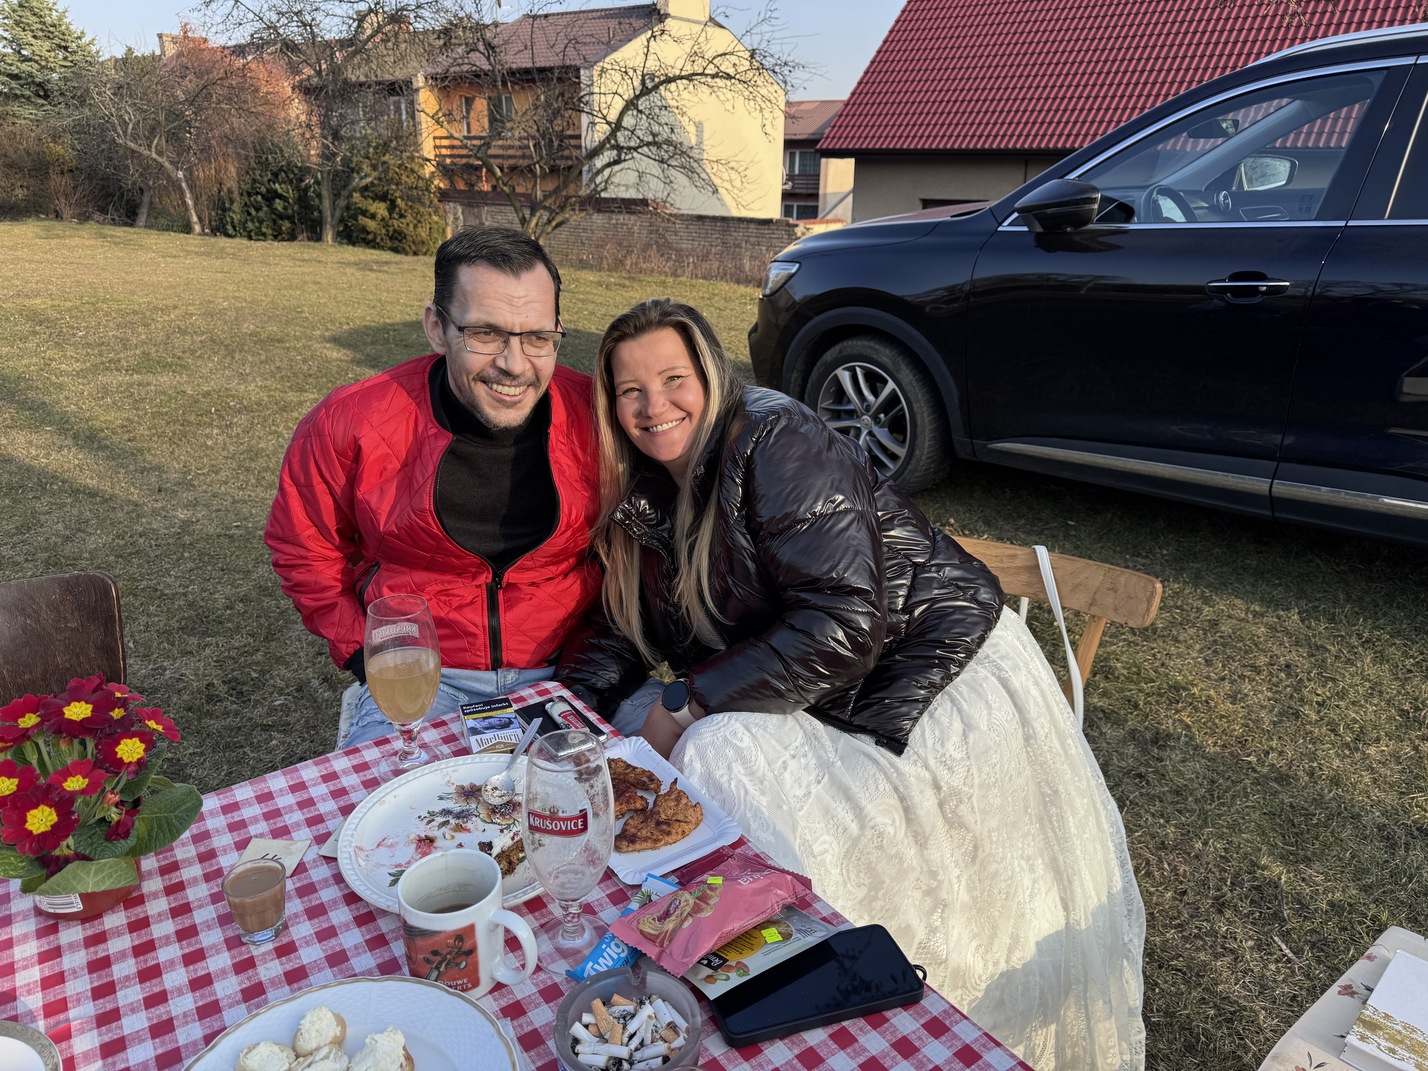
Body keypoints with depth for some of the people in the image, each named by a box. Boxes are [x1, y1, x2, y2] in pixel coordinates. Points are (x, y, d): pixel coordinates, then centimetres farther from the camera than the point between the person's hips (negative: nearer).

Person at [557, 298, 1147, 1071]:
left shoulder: (774, 442, -19)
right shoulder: (650, 496, 7)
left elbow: (844, 626, -26)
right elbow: (628, 621, 11)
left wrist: (683, 705, -22)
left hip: (942, 683, -8)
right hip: (838, 711, 8)